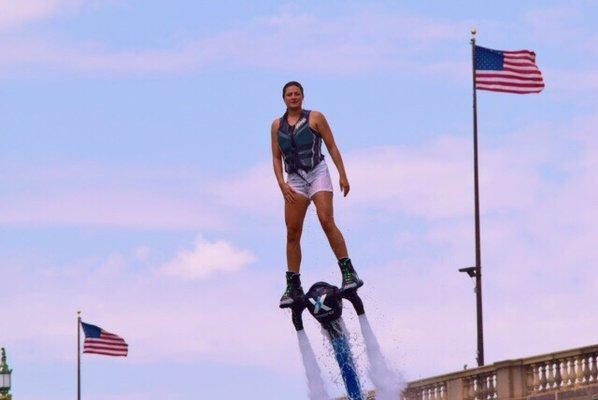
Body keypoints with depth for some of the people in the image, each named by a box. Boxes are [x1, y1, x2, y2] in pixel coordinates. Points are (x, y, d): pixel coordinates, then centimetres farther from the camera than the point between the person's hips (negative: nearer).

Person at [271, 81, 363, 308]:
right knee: (292, 233, -3)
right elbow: (276, 157, 12)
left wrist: (343, 176, -3)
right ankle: (293, 287, 2)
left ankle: (348, 272, -18)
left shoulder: (315, 118, 3)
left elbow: (332, 147, 3)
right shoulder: (277, 125, 11)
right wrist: (282, 185, -2)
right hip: (294, 180, 3)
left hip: (317, 173, -3)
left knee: (327, 222, -21)